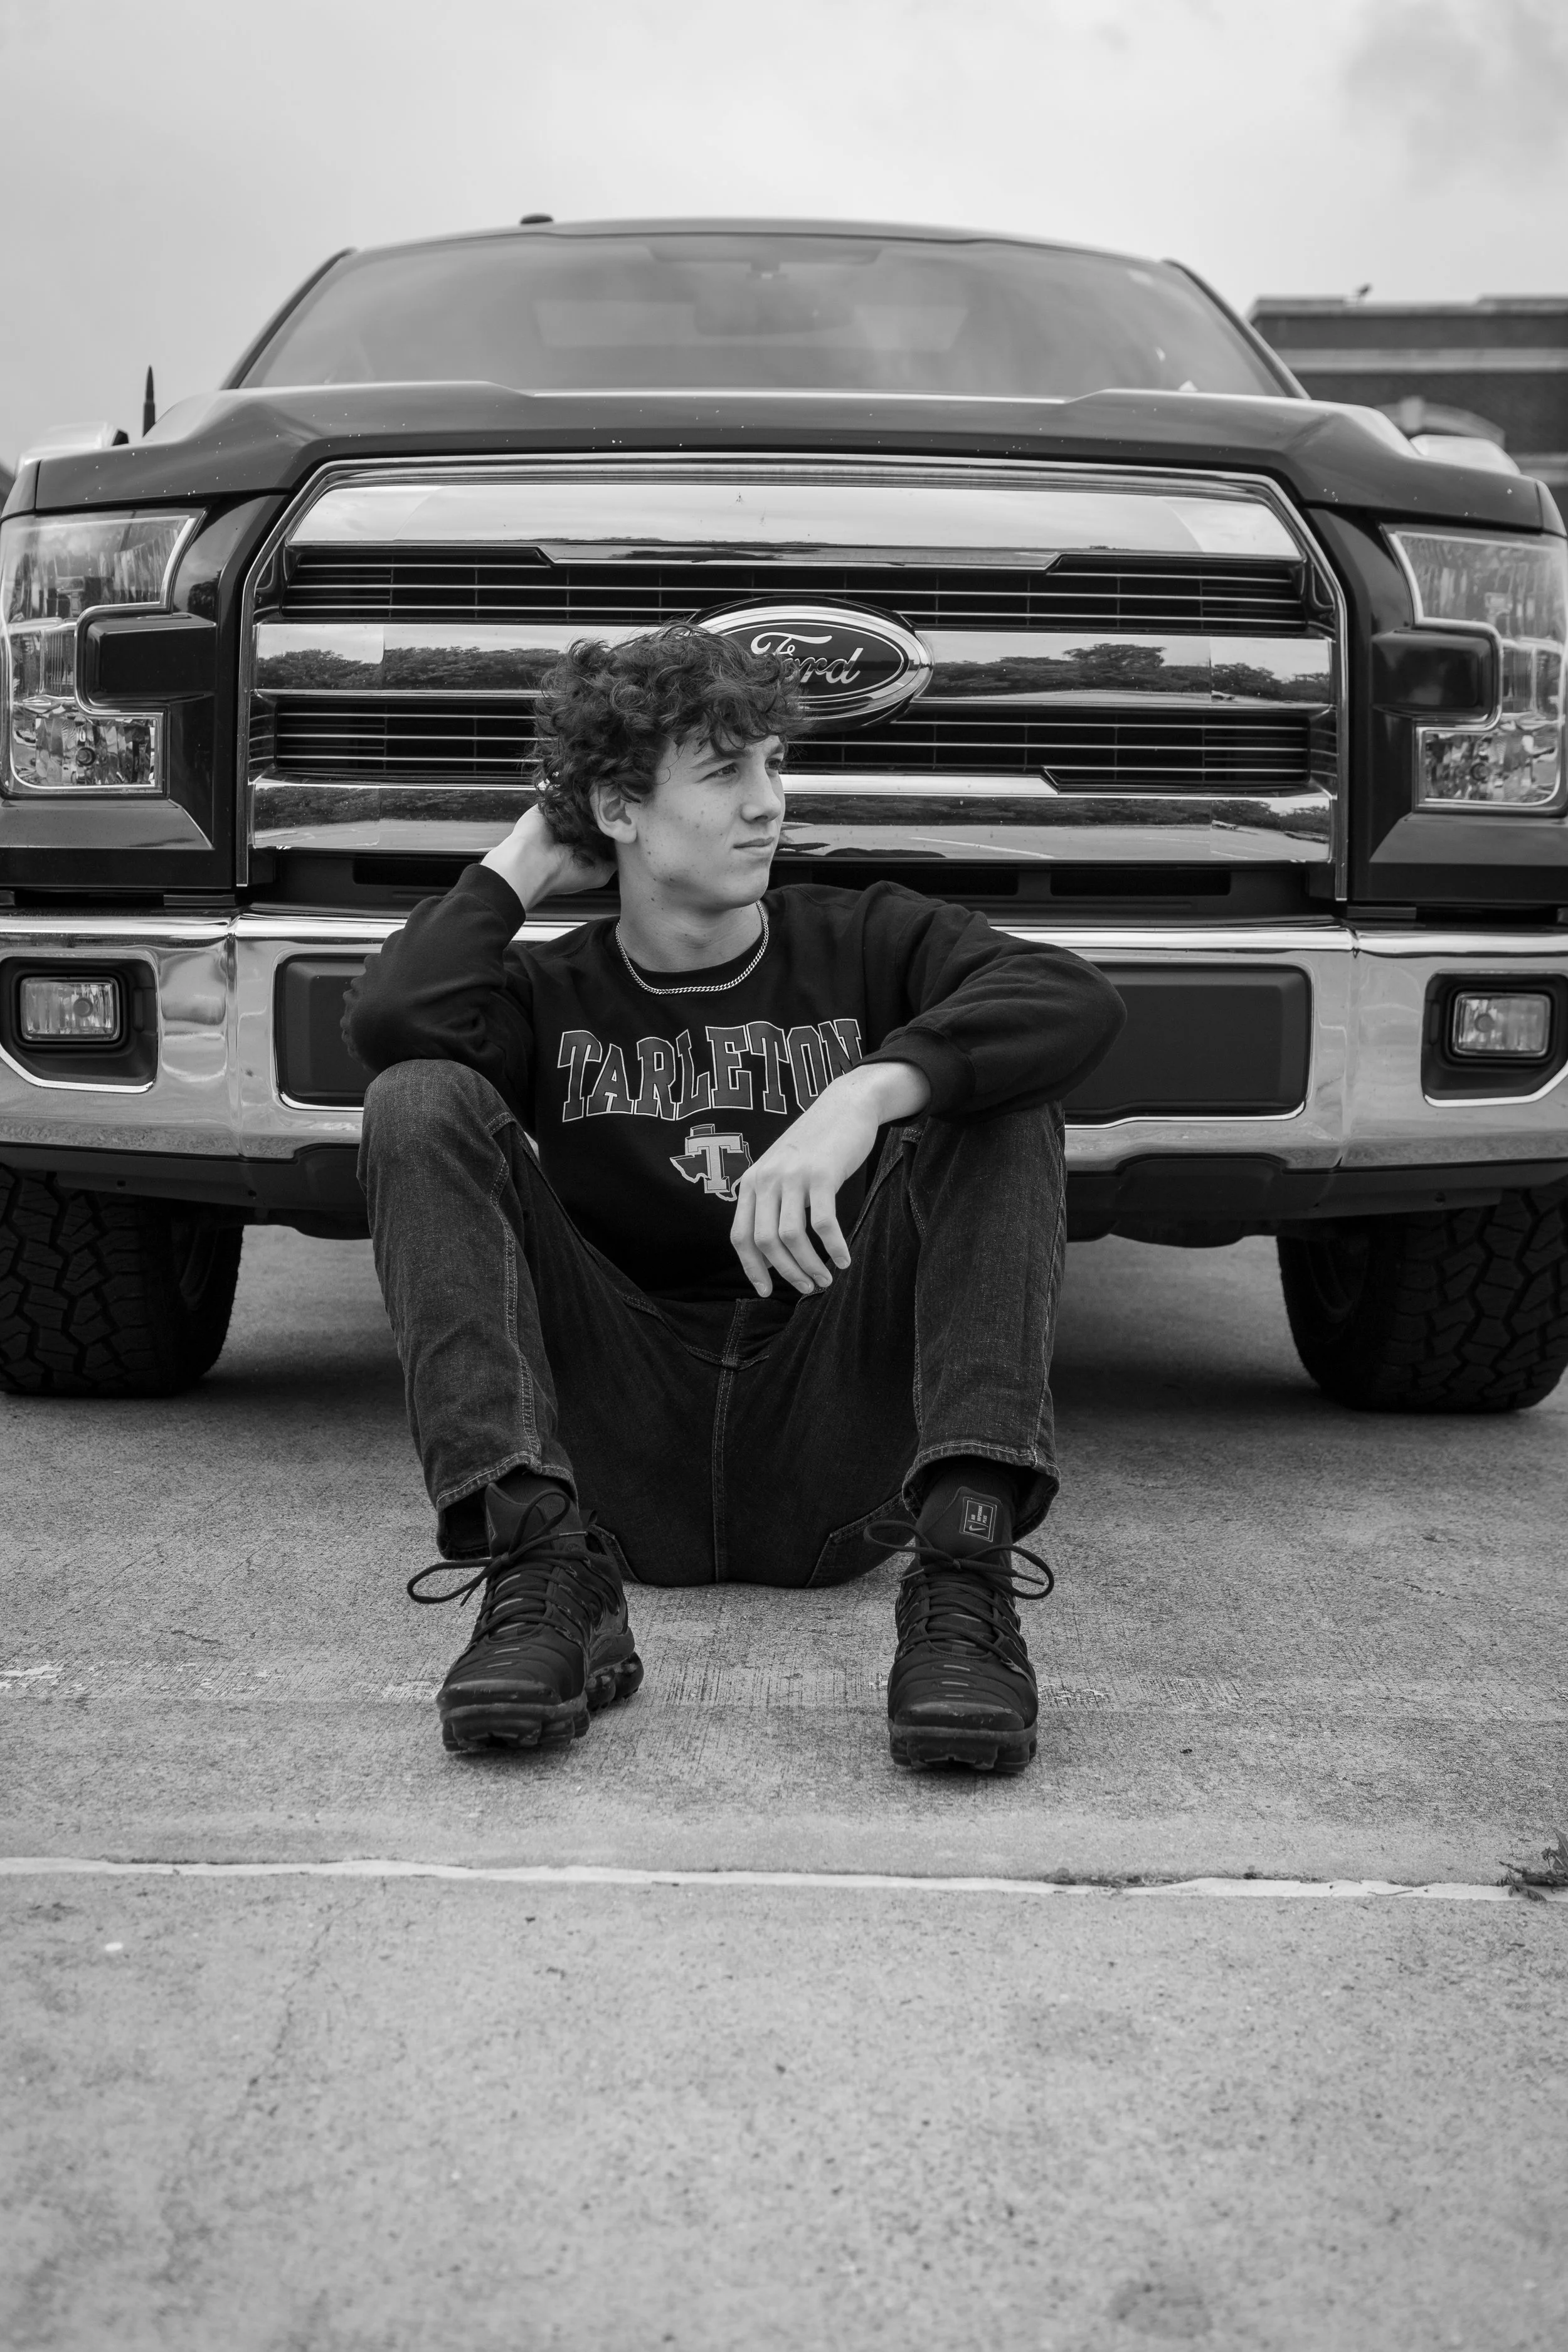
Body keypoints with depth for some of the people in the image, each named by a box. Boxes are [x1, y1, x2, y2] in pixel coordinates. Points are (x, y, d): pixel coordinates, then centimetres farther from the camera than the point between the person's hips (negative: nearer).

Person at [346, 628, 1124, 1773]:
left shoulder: (864, 943, 7)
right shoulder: (552, 993, 10)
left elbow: (1080, 1001, -14)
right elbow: (391, 1022, -15)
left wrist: (865, 1095, -30)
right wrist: (529, 860, 1)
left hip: (832, 1457, 0)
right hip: (622, 1454, 1)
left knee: (998, 1100, -17)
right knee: (420, 1102, -14)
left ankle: (964, 1572, -33)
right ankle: (547, 1569, -31)